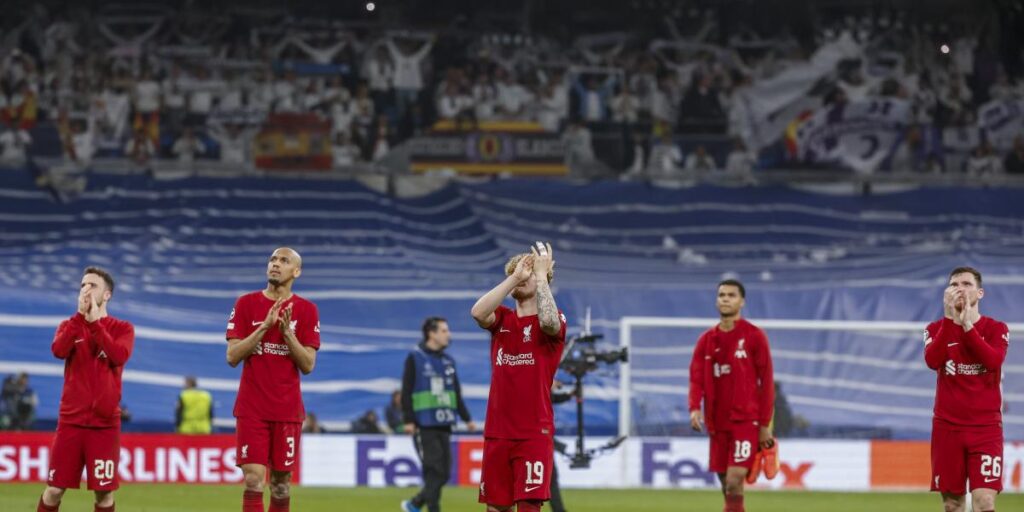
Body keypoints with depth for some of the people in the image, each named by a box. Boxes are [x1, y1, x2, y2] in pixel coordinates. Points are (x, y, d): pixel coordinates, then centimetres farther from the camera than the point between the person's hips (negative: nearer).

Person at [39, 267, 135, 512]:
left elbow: (120, 355, -17)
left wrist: (95, 322, -15)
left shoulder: (122, 328, 4)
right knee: (54, 489, -1)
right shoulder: (69, 325, 9)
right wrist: (81, 315, -15)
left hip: (105, 423, -1)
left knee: (104, 490, -1)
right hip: (71, 420, 1)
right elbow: (58, 350, -13)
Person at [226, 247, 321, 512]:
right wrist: (265, 326, -15)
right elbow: (232, 356, -5)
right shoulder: (246, 304, 2)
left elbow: (308, 365, -2)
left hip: (287, 410, 1)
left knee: (281, 483, 5)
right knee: (254, 479, -10)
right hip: (252, 408, -1)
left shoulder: (306, 310, 3)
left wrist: (287, 332, -17)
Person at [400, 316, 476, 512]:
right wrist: (408, 420, -15)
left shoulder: (448, 361, 15)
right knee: (434, 472, -10)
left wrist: (466, 418, 17)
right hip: (424, 427, -7)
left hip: (444, 425, 7)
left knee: (444, 473, 5)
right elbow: (406, 392, -8)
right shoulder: (415, 358, -4)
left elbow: (457, 393, 22)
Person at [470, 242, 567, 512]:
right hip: (497, 430, 4)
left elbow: (548, 321, -25)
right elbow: (477, 312, -12)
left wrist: (541, 275, -17)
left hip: (534, 432, -4)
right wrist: (515, 276, -15)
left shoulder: (554, 321, 0)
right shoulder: (502, 319, 10)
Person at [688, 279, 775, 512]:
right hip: (718, 423, 5)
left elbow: (766, 381, -3)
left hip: (746, 422, -5)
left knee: (734, 482, -17)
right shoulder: (707, 340, 11)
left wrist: (765, 425, -6)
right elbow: (696, 378, 5)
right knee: (727, 486, 8)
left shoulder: (754, 336, -3)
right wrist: (695, 408, -14)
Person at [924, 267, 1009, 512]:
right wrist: (949, 318, -18)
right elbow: (932, 361, -15)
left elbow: (993, 361, -18)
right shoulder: (937, 329, 7)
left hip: (986, 427, -2)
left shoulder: (996, 329, 3)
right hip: (947, 426, 2)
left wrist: (967, 324, -19)